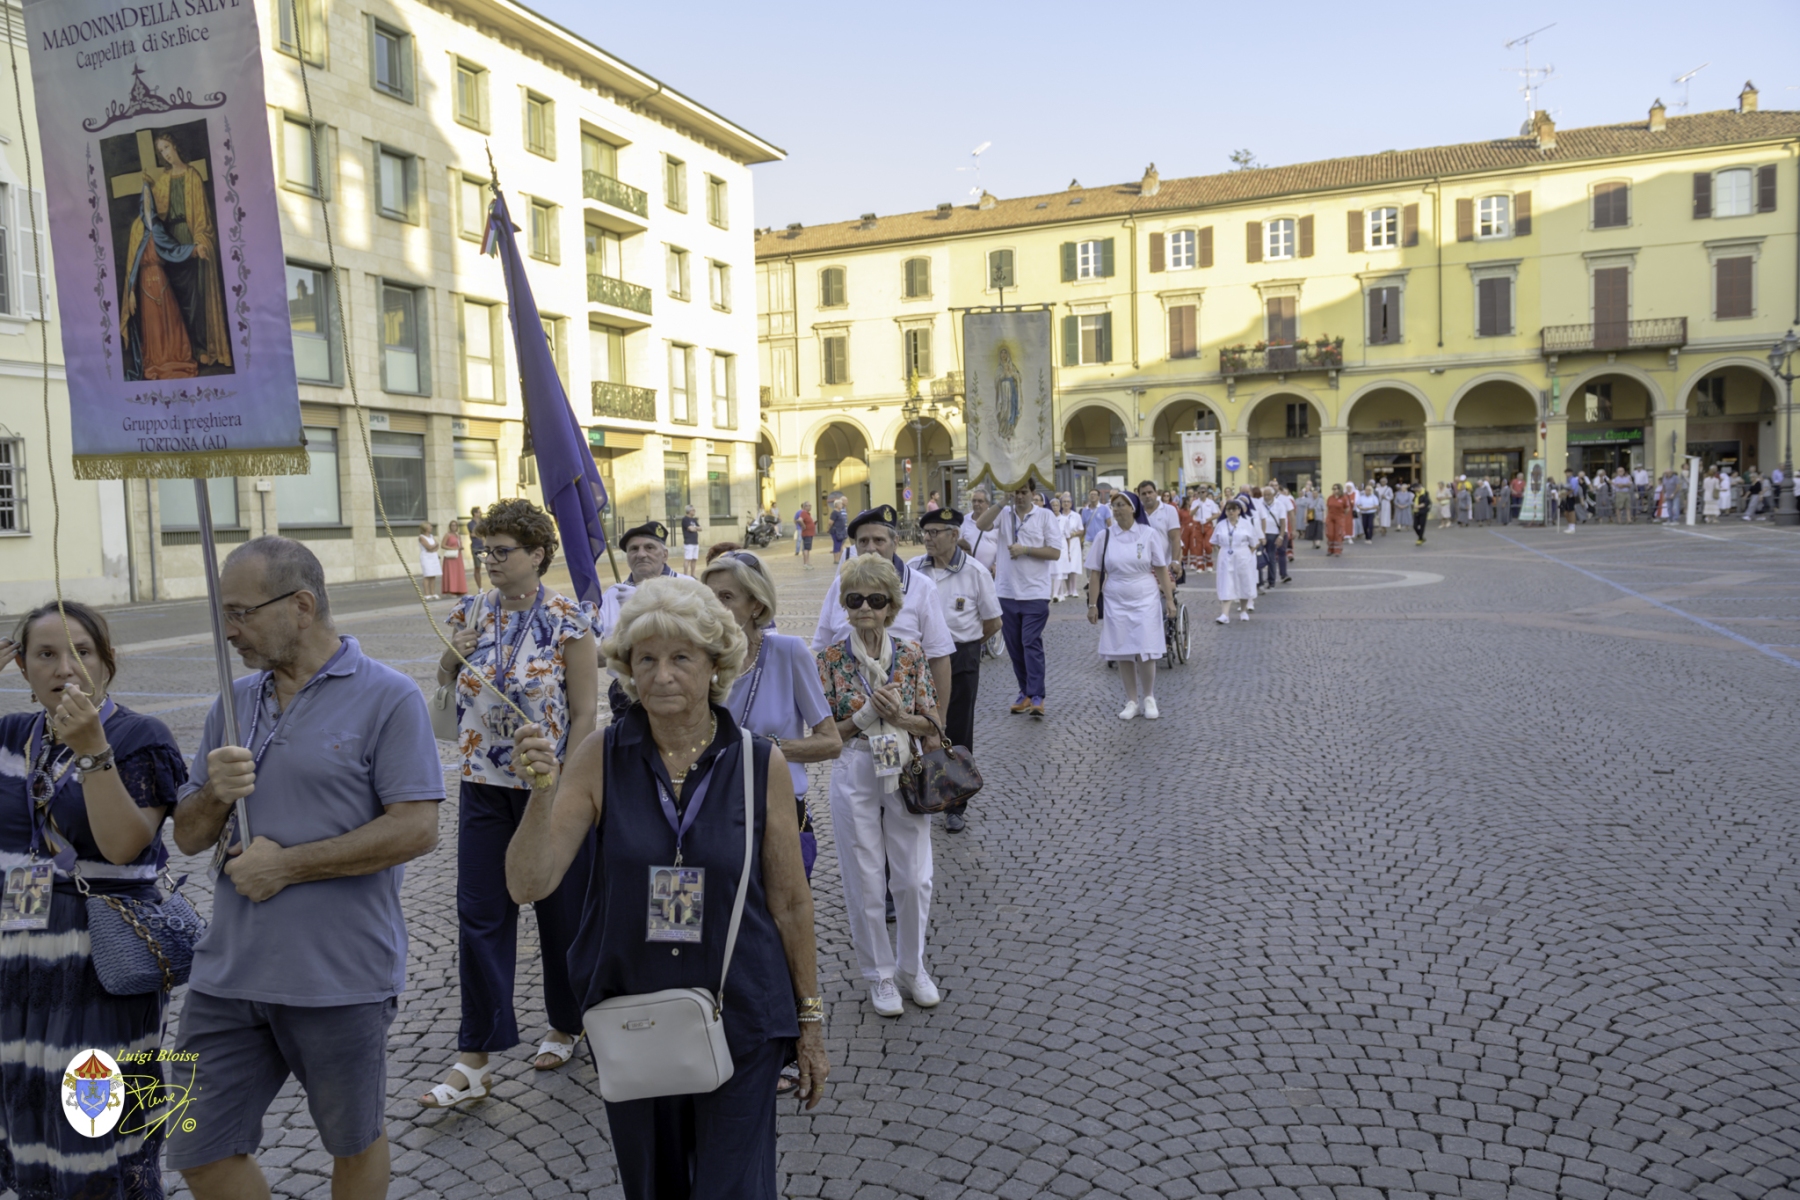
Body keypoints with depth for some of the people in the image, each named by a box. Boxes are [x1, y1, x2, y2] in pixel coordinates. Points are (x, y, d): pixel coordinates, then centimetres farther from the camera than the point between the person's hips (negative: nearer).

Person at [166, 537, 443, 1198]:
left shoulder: (388, 697, -11)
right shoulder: (233, 703, 9)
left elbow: (416, 829, -18)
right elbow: (188, 837, 12)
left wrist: (287, 865, -15)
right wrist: (214, 792, -11)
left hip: (342, 976, -5)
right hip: (228, 971, 6)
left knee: (354, 1144, 14)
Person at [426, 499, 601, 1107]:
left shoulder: (569, 620, -10)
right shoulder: (471, 613, 5)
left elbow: (585, 712, -11)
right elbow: (444, 683, 17)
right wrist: (452, 655, -5)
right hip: (483, 785, 4)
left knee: (561, 912, 11)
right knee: (479, 916, 2)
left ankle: (567, 1025, 33)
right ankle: (475, 1061, 11)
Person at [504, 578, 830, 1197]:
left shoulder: (761, 764, -10)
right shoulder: (600, 760, -9)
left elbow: (790, 901, -2)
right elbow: (528, 885, -13)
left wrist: (810, 1019, 3)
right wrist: (542, 790, -29)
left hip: (740, 1022, -1)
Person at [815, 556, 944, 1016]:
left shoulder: (911, 655, -1)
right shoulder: (831, 658, -4)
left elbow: (931, 723, 3)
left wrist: (900, 717, -17)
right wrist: (867, 714, -18)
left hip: (905, 774, 1)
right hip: (854, 775, -1)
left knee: (914, 878, 6)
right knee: (865, 881, 7)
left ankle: (912, 968, 29)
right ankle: (880, 975, 26)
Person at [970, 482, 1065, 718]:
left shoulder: (1045, 516, 1)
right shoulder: (1003, 513, 6)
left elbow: (1055, 552, -4)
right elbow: (981, 525, -13)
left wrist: (1025, 549, -13)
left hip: (1035, 593, -3)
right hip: (1006, 592, 3)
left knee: (1032, 643, -8)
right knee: (1014, 645, 9)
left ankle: (1036, 696, -6)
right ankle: (1025, 692, 20)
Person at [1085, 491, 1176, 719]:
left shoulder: (1149, 534, -2)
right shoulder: (1105, 537, 1)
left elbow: (1162, 569, 1)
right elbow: (1095, 573, 3)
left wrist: (1169, 599, -3)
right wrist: (1093, 604, -1)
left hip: (1145, 601, -2)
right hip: (1115, 603, 2)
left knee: (1145, 652, -4)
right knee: (1123, 654, 4)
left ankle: (1149, 698, 16)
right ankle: (1132, 701, 16)